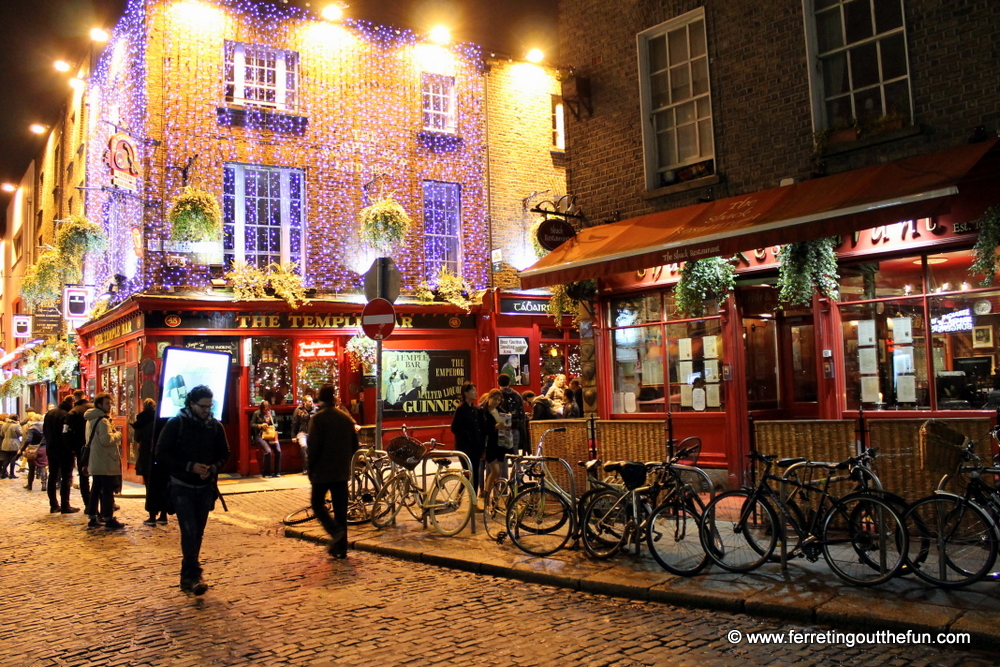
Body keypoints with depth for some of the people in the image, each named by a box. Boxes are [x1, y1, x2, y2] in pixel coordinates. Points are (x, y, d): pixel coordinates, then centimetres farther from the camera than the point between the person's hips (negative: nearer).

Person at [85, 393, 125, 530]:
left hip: (95, 461, 10)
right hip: (105, 462, -10)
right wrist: (118, 434, -7)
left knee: (96, 489, 14)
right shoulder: (103, 420, -16)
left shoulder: (91, 419, 16)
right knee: (108, 491, -5)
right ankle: (109, 519, -3)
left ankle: (93, 518, 18)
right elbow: (106, 440, -25)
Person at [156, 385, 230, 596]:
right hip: (182, 487, -4)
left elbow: (224, 454, 11)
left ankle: (188, 576, 17)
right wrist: (190, 466, -19)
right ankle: (192, 577, -12)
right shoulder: (176, 424, -7)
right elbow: (161, 454, -9)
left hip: (205, 488, 4)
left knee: (198, 533, 7)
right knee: (189, 531, -14)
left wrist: (213, 468, -11)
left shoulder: (215, 427, 3)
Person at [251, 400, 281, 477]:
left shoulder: (272, 413, 10)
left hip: (271, 435, 3)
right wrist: (260, 425, -12)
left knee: (278, 451, -21)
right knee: (268, 451, -28)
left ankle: (277, 472, -6)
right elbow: (252, 424, 4)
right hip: (260, 436, -3)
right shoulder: (257, 413, 1)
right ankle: (266, 473, -12)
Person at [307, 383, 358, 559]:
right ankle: (341, 548, 10)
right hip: (342, 472, 5)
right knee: (340, 509, 9)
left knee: (317, 503, 11)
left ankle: (335, 530, -11)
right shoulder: (346, 418, 6)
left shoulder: (318, 419, -11)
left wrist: (310, 469, -4)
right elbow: (354, 445, 10)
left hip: (322, 471, -5)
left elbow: (314, 447, -14)